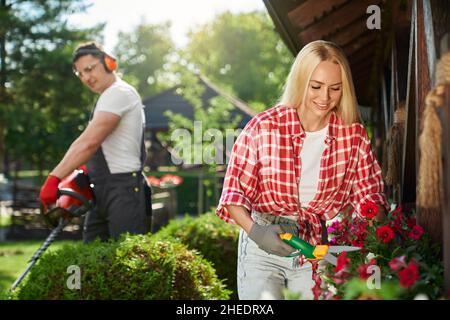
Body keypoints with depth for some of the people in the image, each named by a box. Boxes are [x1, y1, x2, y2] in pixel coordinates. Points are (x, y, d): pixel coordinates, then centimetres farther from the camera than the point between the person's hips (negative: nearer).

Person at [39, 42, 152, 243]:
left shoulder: (118, 93, -11)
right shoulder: (108, 98, 21)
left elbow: (88, 143, -21)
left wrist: (54, 178, -23)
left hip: (123, 190, -10)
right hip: (101, 192, 10)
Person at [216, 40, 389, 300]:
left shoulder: (354, 134, -3)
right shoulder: (263, 127, -11)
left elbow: (369, 195, 4)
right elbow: (234, 191, -6)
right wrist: (255, 231, -23)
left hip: (317, 249, 2)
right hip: (262, 249, -2)